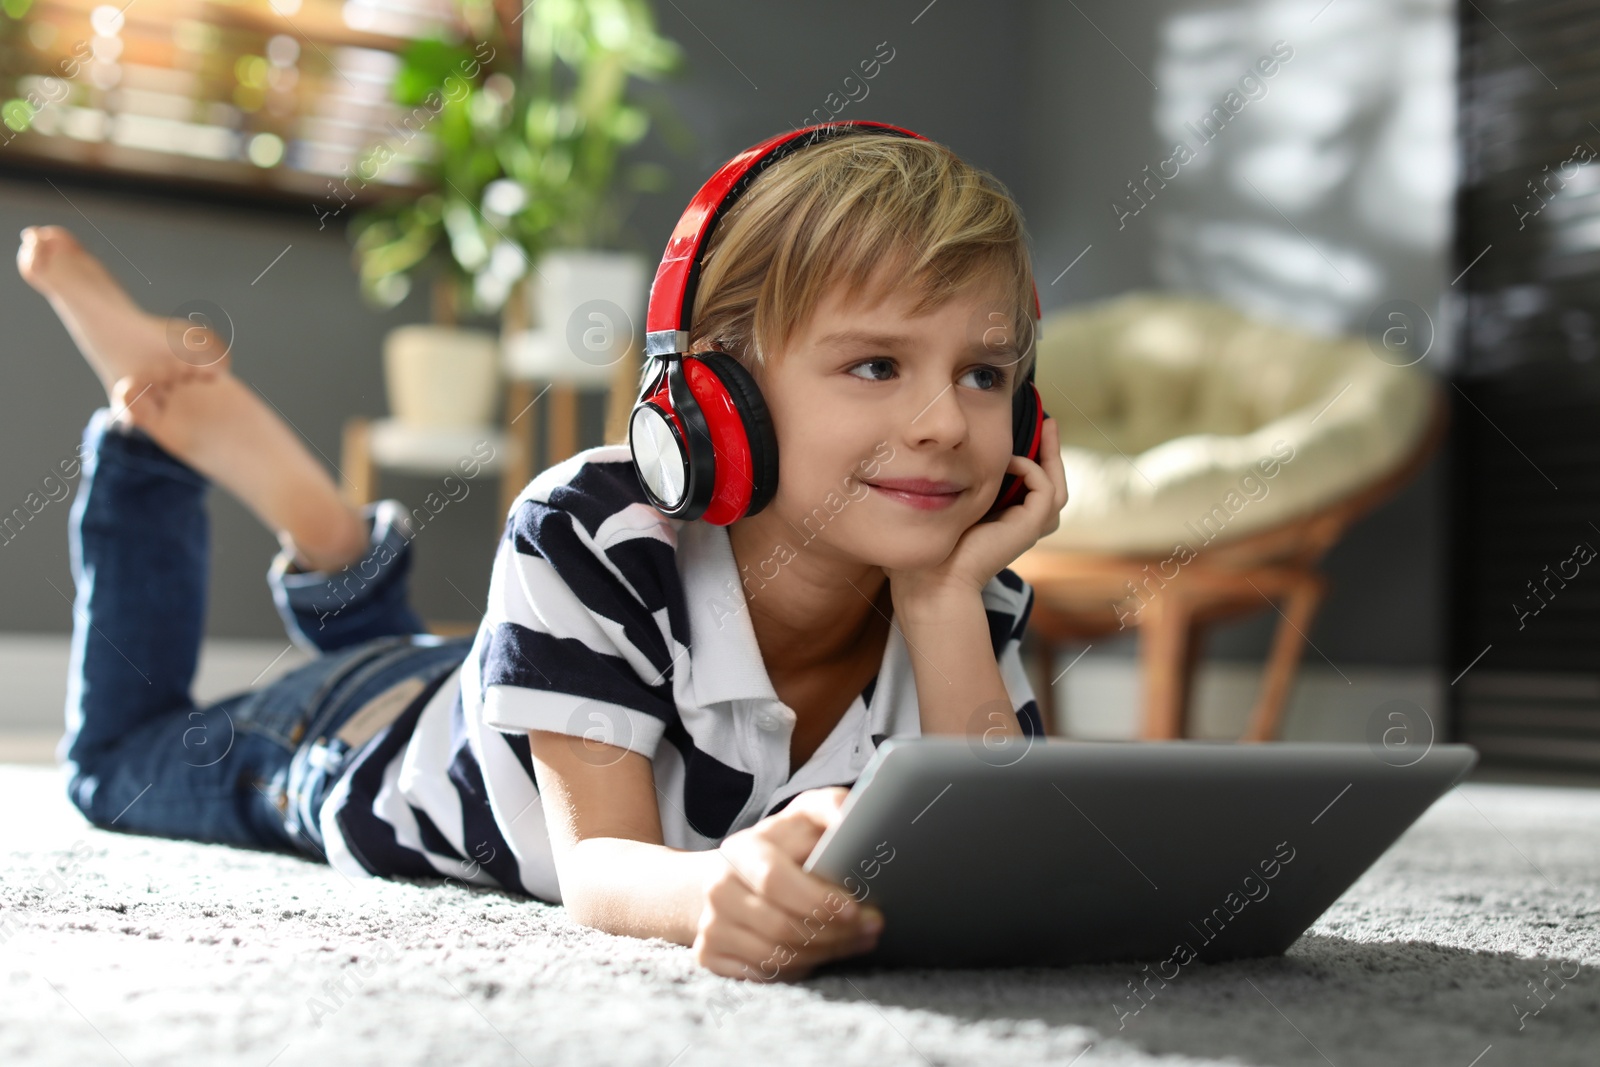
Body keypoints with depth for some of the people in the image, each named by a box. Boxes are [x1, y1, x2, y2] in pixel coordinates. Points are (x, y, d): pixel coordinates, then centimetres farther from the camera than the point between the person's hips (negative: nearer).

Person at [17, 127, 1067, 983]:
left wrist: (941, 596, -48)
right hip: (352, 731, -3)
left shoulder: (966, 612, -30)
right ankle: (164, 409, 29)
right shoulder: (592, 535, -42)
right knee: (120, 755, 26)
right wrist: (712, 887, -68)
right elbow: (597, 863, -44)